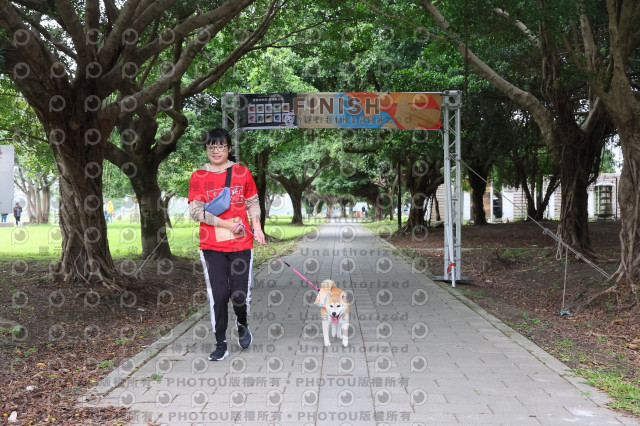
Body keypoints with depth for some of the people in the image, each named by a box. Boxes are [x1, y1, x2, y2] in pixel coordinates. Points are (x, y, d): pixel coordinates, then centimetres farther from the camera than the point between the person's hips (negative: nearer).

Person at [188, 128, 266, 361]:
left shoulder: (242, 172, 5)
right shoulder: (199, 176, 2)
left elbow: (253, 203, 13)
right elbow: (196, 211, -4)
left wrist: (257, 227, 0)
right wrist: (226, 224, -12)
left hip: (241, 244, 1)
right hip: (212, 246, 0)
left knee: (241, 293, 0)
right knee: (218, 295, -2)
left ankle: (242, 325, 31)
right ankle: (221, 344, 10)